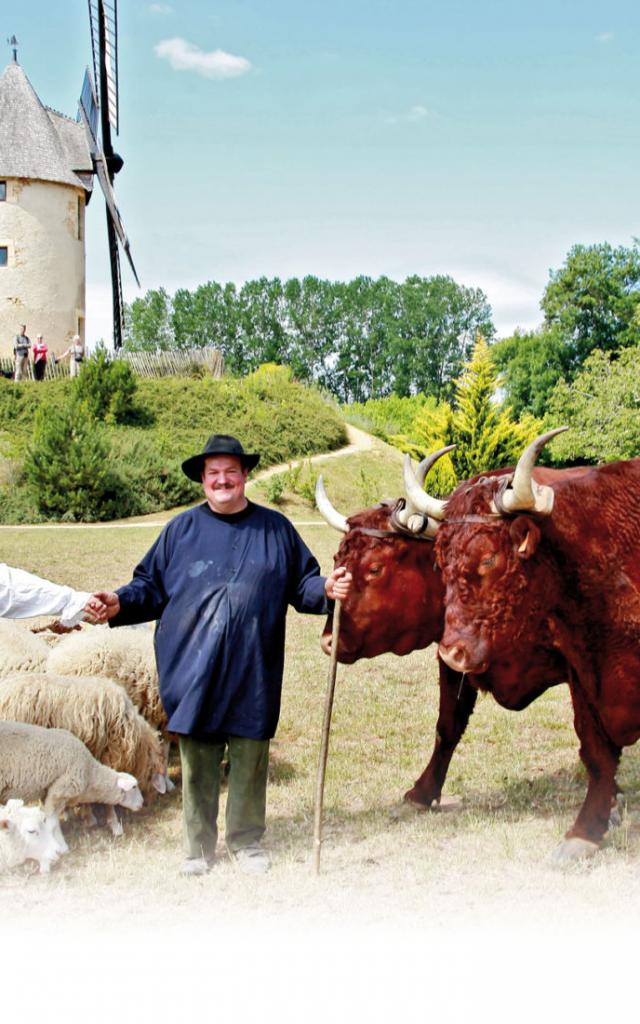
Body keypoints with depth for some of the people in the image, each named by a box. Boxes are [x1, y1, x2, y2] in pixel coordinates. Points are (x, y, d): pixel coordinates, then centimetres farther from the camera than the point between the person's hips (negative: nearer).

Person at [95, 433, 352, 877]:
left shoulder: (275, 528, 9)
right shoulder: (181, 529, 8)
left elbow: (302, 583, 10)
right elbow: (151, 586, 9)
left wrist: (326, 589, -11)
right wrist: (121, 604, -9)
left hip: (253, 674, 0)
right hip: (192, 672, 0)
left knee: (250, 760, 8)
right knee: (198, 762, 7)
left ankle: (247, 844, 25)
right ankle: (199, 849, 21)